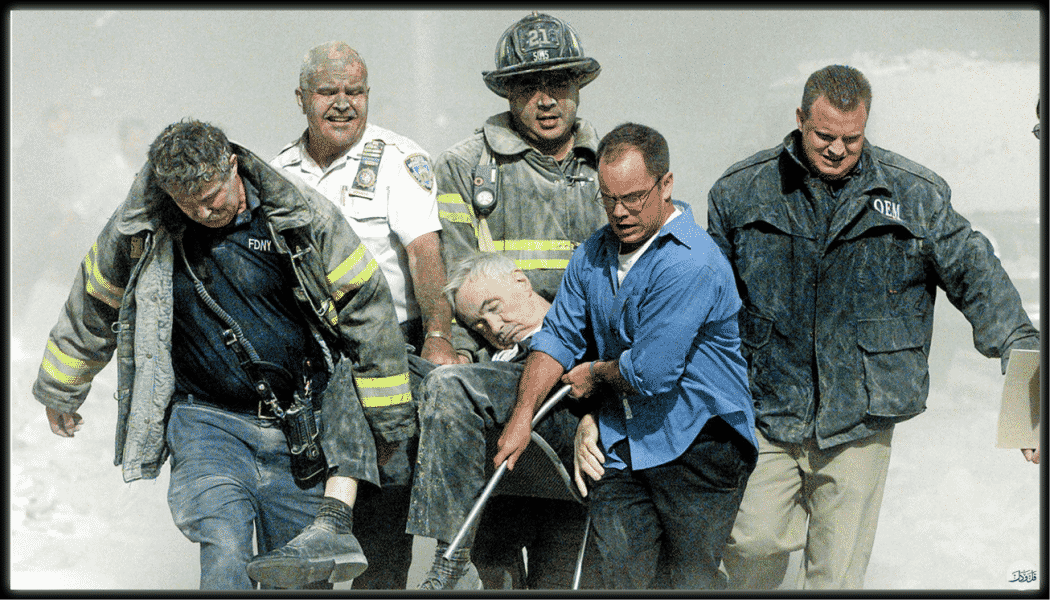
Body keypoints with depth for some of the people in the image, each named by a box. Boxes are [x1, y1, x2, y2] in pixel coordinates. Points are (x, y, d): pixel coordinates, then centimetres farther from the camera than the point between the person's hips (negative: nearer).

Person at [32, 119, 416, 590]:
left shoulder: (301, 215, -8)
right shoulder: (139, 230, -4)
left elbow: (366, 308, 0)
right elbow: (92, 307, 15)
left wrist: (391, 421, 5)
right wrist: (60, 392, 28)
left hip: (298, 426, 1)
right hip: (207, 420, -1)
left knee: (299, 583, -2)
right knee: (225, 554, -23)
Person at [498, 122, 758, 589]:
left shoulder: (692, 265, -19)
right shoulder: (595, 253, 9)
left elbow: (648, 373, -19)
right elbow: (558, 335, 13)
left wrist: (595, 375, 2)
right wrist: (522, 416, 1)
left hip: (696, 445, -6)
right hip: (621, 446, 6)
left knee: (691, 582, -5)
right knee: (620, 582, 0)